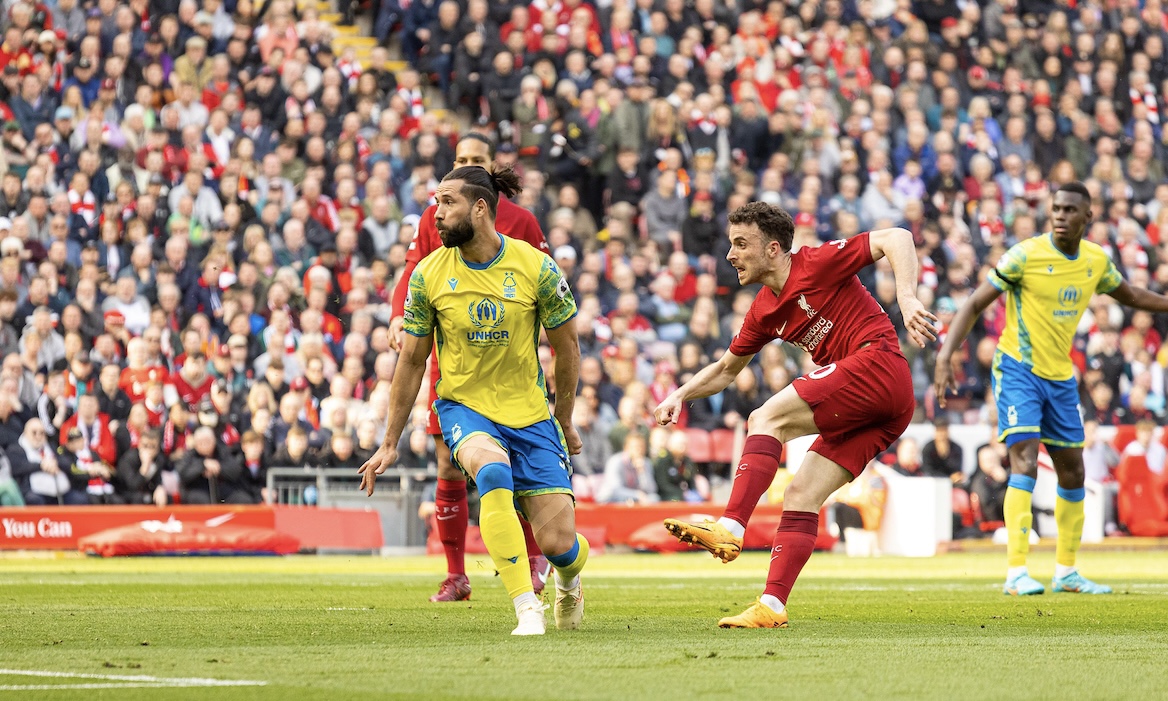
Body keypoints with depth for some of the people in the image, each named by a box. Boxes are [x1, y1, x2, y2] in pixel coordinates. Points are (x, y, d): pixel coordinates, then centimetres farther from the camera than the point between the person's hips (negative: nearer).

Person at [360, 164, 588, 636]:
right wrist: (390, 443, 7)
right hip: (463, 407, 0)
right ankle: (526, 607, -30)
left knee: (558, 544, -6)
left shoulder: (535, 266, -10)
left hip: (529, 413, 0)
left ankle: (568, 581, 35)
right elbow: (412, 359, 5)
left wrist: (564, 423, 11)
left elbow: (566, 347, 4)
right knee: (491, 468, -36)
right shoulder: (429, 274, -6)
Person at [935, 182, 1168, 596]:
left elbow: (1130, 296, 22)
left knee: (1072, 472, 11)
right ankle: (1016, 573, -20)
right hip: (1018, 370, -6)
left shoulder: (1097, 261, 2)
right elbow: (975, 304, -13)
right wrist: (945, 357, -22)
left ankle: (1066, 571, 24)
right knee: (1025, 464, -19)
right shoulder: (1026, 256, -15)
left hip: (1061, 376, 6)